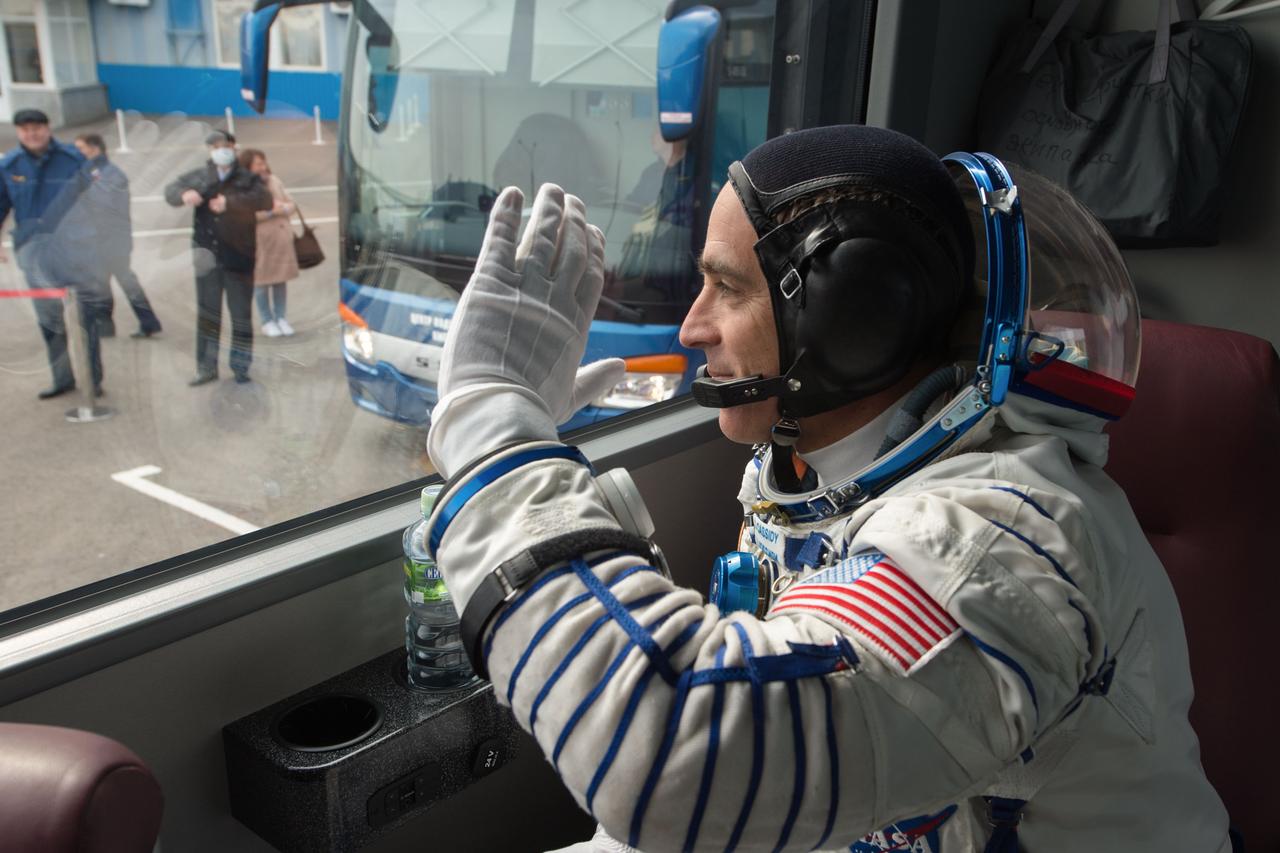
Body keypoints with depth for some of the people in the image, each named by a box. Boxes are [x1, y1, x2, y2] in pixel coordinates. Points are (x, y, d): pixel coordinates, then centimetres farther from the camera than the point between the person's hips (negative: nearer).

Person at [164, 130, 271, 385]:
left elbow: (264, 200, -17)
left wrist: (230, 202, -30)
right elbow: (171, 190, 6)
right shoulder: (199, 177, 9)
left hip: (238, 258, -2)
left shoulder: (248, 179, 1)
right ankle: (206, 367, 15)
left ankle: (240, 367, 13)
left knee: (241, 315, 3)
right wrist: (184, 195, -18)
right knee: (207, 313, 7)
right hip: (208, 255, 3)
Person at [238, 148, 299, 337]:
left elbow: (291, 204, 12)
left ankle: (280, 318, 19)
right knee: (261, 282, 1)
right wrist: (271, 211, -19)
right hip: (259, 241, -5)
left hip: (282, 238, 5)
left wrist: (283, 208, -10)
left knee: (280, 280, 9)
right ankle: (267, 322, 11)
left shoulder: (275, 181, 10)